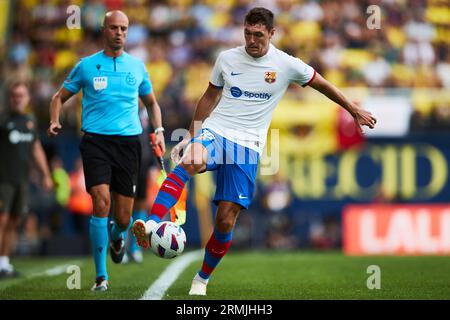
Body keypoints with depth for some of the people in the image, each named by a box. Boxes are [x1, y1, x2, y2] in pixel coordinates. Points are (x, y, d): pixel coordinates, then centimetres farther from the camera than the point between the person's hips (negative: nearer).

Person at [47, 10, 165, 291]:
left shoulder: (137, 66, 12)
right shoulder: (87, 66, 6)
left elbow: (151, 102, 26)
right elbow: (60, 97, 15)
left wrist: (159, 129, 10)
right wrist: (55, 121, -4)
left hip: (129, 142, 2)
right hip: (96, 141, -2)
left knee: (123, 218, 0)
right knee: (102, 202, -20)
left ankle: (117, 235, 41)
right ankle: (101, 276, -10)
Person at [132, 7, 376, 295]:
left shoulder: (287, 65, 0)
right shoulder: (227, 59, 5)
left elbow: (322, 85, 15)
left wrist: (354, 109, 21)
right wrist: (191, 135, 17)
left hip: (247, 147, 0)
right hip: (215, 131, 0)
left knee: (226, 220, -5)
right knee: (191, 162, -38)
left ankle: (203, 278, 16)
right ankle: (152, 223, -50)